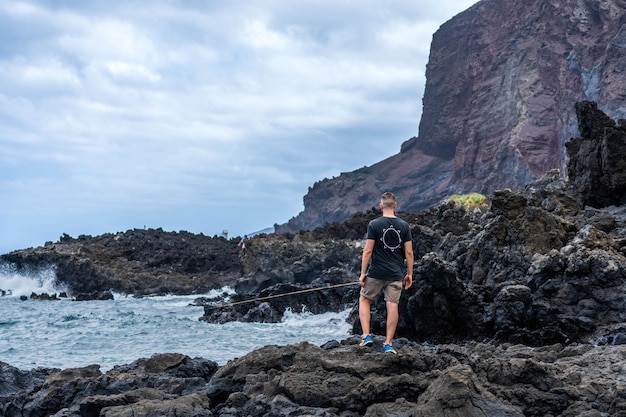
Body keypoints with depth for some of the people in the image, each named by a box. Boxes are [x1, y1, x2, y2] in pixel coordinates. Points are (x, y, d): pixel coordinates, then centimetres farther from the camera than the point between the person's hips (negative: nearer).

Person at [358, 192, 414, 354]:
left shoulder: (374, 224, -7)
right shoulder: (404, 226, 2)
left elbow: (368, 251, -9)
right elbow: (409, 252, 1)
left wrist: (363, 273, -3)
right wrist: (409, 274, 9)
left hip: (376, 273, -2)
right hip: (396, 274, 2)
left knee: (364, 300, 15)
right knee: (393, 306, 2)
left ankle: (366, 336, 5)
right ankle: (388, 344, 3)